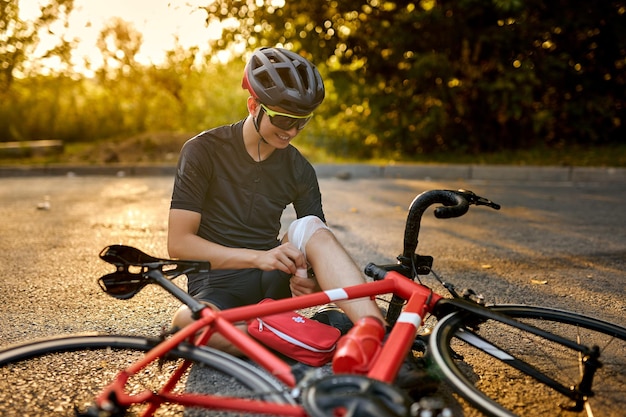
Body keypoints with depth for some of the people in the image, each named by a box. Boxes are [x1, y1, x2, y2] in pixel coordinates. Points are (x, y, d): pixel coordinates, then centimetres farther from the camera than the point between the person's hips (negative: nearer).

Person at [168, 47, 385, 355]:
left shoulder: (299, 170, 3)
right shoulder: (204, 151, -7)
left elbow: (319, 246, 3)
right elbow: (179, 243, -13)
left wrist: (315, 283, -22)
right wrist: (258, 257, -26)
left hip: (269, 283, 3)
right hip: (217, 285, -2)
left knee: (310, 228, -28)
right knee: (190, 321, -38)